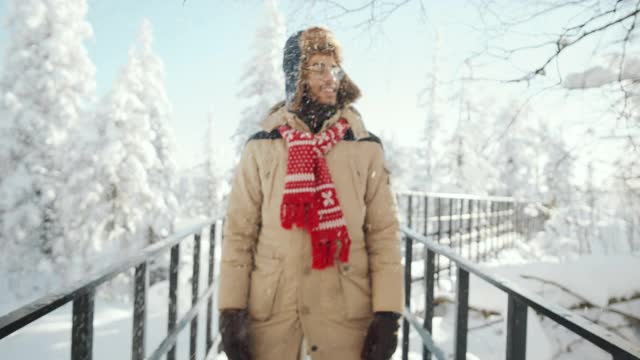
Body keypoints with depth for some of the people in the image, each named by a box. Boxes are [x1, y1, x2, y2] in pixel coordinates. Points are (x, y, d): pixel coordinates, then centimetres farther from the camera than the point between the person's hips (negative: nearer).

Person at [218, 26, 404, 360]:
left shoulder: (365, 147, 1)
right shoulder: (261, 147, 0)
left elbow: (384, 232, 0)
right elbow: (238, 232, 1)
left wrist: (388, 313, -5)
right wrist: (231, 310, -4)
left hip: (346, 311, 0)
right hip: (269, 309, 0)